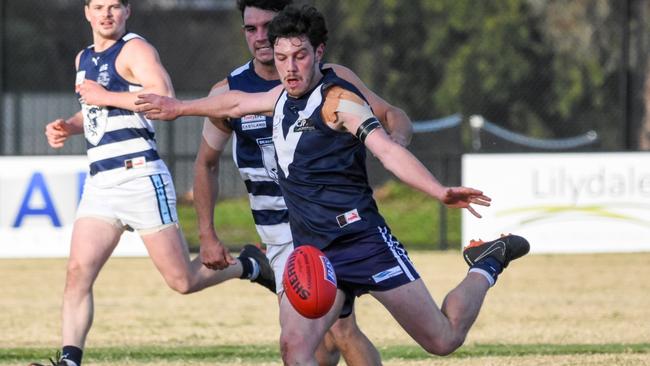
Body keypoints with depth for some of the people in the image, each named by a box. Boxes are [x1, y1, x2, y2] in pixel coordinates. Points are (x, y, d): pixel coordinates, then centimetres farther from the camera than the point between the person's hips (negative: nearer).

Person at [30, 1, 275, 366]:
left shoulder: (135, 50, -7)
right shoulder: (84, 59, 18)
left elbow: (165, 98, -23)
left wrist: (106, 97, -18)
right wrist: (69, 127, 15)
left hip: (140, 178, -7)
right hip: (100, 182, 7)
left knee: (183, 281, -1)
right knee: (78, 273, -10)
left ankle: (248, 265, 24)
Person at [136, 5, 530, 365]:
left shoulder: (337, 99, -11)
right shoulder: (285, 96, 12)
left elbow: (388, 150, -24)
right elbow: (237, 103, 33)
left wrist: (440, 192, -40)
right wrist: (178, 108, 47)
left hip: (363, 241, -7)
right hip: (313, 256, 7)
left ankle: (486, 267, 26)